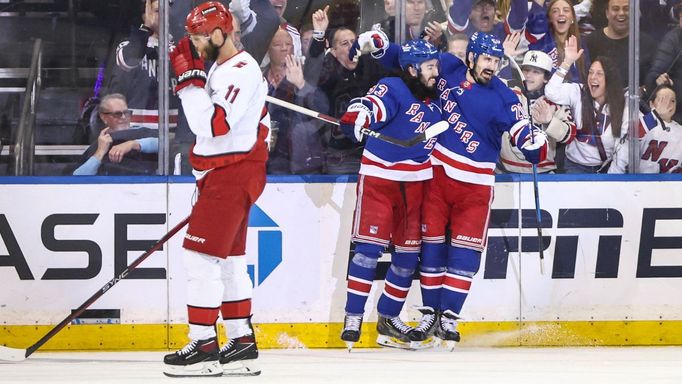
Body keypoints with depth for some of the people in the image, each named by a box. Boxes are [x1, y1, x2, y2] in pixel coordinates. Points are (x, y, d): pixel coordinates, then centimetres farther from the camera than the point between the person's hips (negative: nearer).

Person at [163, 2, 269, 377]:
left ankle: (203, 346, -10)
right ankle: (242, 344, 16)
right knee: (228, 258, 13)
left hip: (232, 176, -11)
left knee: (200, 255, -11)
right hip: (224, 174, 11)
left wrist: (188, 78, -24)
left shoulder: (241, 71, -18)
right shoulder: (223, 68, 16)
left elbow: (212, 124, -28)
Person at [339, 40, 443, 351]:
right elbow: (368, 107, -30)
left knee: (409, 253, 7)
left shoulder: (436, 97, 9)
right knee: (369, 247, -9)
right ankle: (353, 317, -5)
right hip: (378, 176, -6)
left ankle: (388, 318, 18)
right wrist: (357, 118, -53)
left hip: (415, 183, 6)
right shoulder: (393, 89, -12)